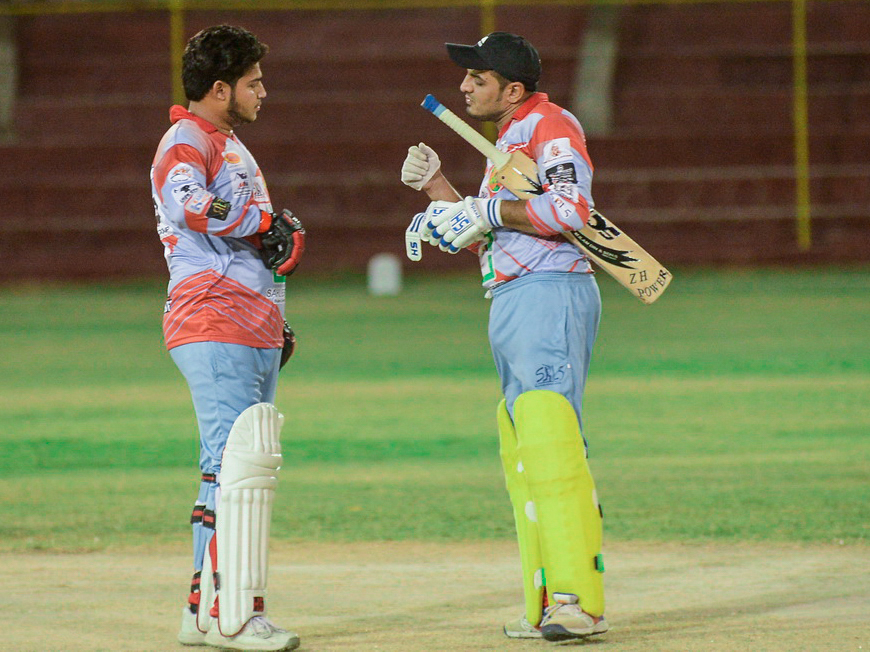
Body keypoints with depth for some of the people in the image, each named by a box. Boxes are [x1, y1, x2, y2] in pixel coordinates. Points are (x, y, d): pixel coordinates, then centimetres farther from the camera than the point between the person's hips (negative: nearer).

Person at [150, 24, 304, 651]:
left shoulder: (233, 147, 25)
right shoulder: (185, 141, -6)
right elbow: (185, 203, -29)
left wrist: (277, 323, 22)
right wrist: (266, 219, -18)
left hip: (256, 333, 10)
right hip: (214, 329, -10)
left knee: (233, 469, 11)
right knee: (236, 465, -14)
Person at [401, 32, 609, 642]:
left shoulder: (550, 125, -6)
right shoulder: (508, 141, 24)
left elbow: (571, 209, -21)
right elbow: (490, 239, 28)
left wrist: (486, 209, -16)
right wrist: (436, 187, 20)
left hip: (550, 294, -11)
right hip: (512, 303, 11)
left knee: (550, 444, -19)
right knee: (523, 455, 9)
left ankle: (580, 598, -24)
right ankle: (547, 608, 11)